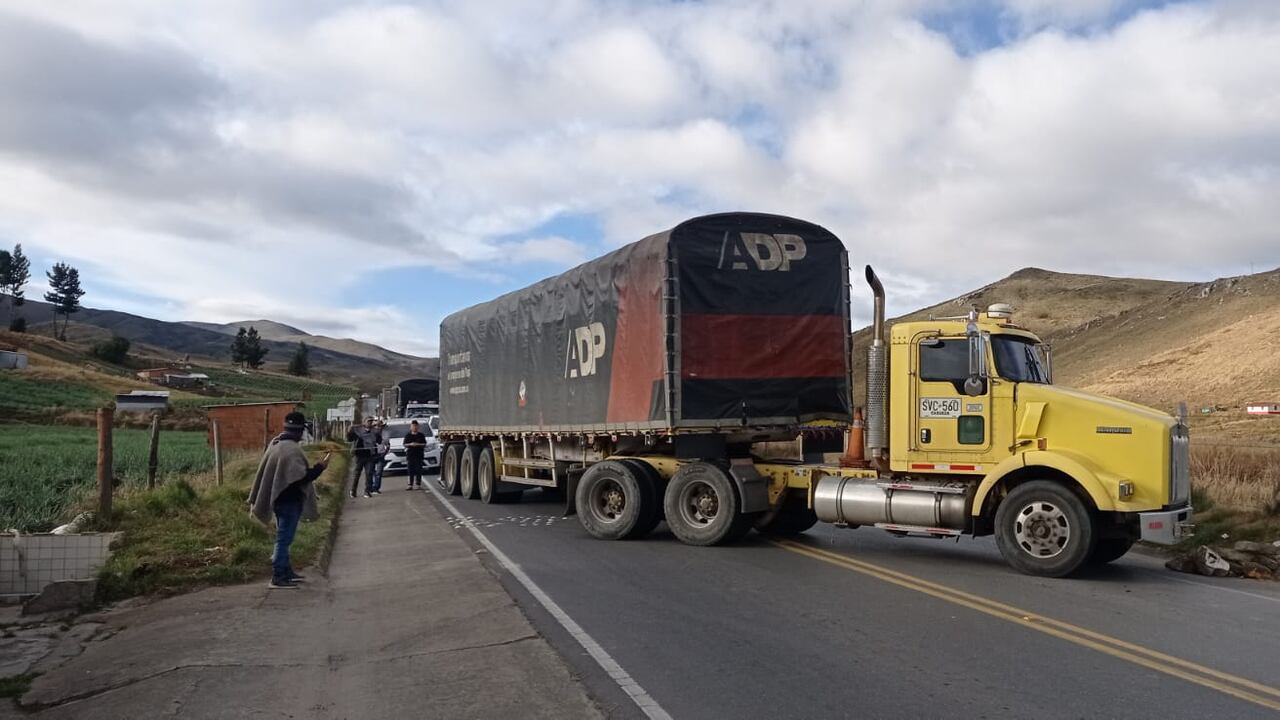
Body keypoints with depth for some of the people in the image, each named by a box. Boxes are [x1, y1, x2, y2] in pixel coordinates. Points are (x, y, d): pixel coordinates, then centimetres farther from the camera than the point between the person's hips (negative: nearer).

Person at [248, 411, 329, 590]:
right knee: (284, 539, -2)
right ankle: (278, 578, 3)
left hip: (278, 498, 10)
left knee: (283, 537, 19)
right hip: (290, 500, -10)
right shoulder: (292, 449, -23)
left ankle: (286, 571, 30)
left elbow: (265, 471, 14)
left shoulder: (275, 443, 6)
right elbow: (301, 477, -25)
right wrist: (320, 467, -14)